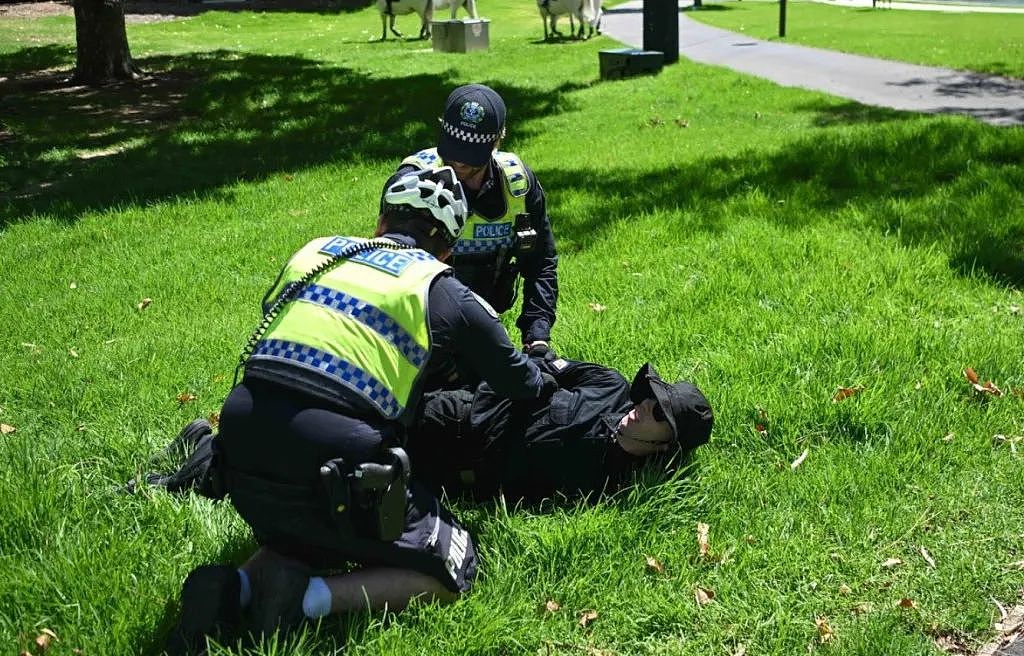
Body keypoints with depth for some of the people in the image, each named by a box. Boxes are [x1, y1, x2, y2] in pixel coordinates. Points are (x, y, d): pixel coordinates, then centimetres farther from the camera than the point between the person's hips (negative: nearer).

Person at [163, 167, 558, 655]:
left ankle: (235, 586, 5)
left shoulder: (316, 251, 19)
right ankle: (307, 598, -6)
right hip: (329, 462, -5)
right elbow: (520, 382, 22)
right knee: (451, 570, 13)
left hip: (240, 448, 5)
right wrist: (547, 378, 46)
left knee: (307, 535, 34)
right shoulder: (446, 294, 9)